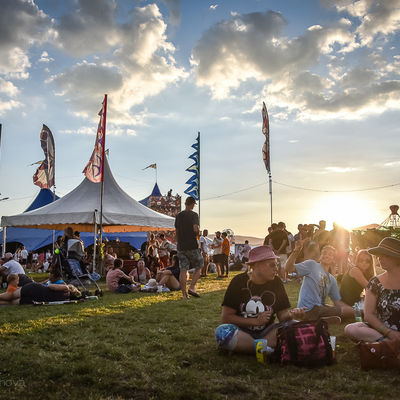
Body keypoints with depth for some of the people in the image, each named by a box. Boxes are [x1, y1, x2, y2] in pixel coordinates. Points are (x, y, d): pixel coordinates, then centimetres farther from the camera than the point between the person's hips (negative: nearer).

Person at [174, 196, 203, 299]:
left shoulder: (178, 216, 11)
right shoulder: (194, 215, -8)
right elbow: (196, 229, -20)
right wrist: (198, 232, 2)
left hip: (181, 247, 5)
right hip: (192, 246, -5)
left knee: (183, 270, 4)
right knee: (198, 267, 12)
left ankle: (184, 294, 3)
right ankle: (192, 287, -1)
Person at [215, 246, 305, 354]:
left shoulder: (276, 282, 4)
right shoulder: (239, 281, -6)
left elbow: (282, 315, 2)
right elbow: (226, 317, -8)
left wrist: (291, 314, -21)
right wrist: (256, 321, -13)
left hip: (266, 332, 3)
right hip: (242, 331, -3)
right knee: (223, 331, -34)